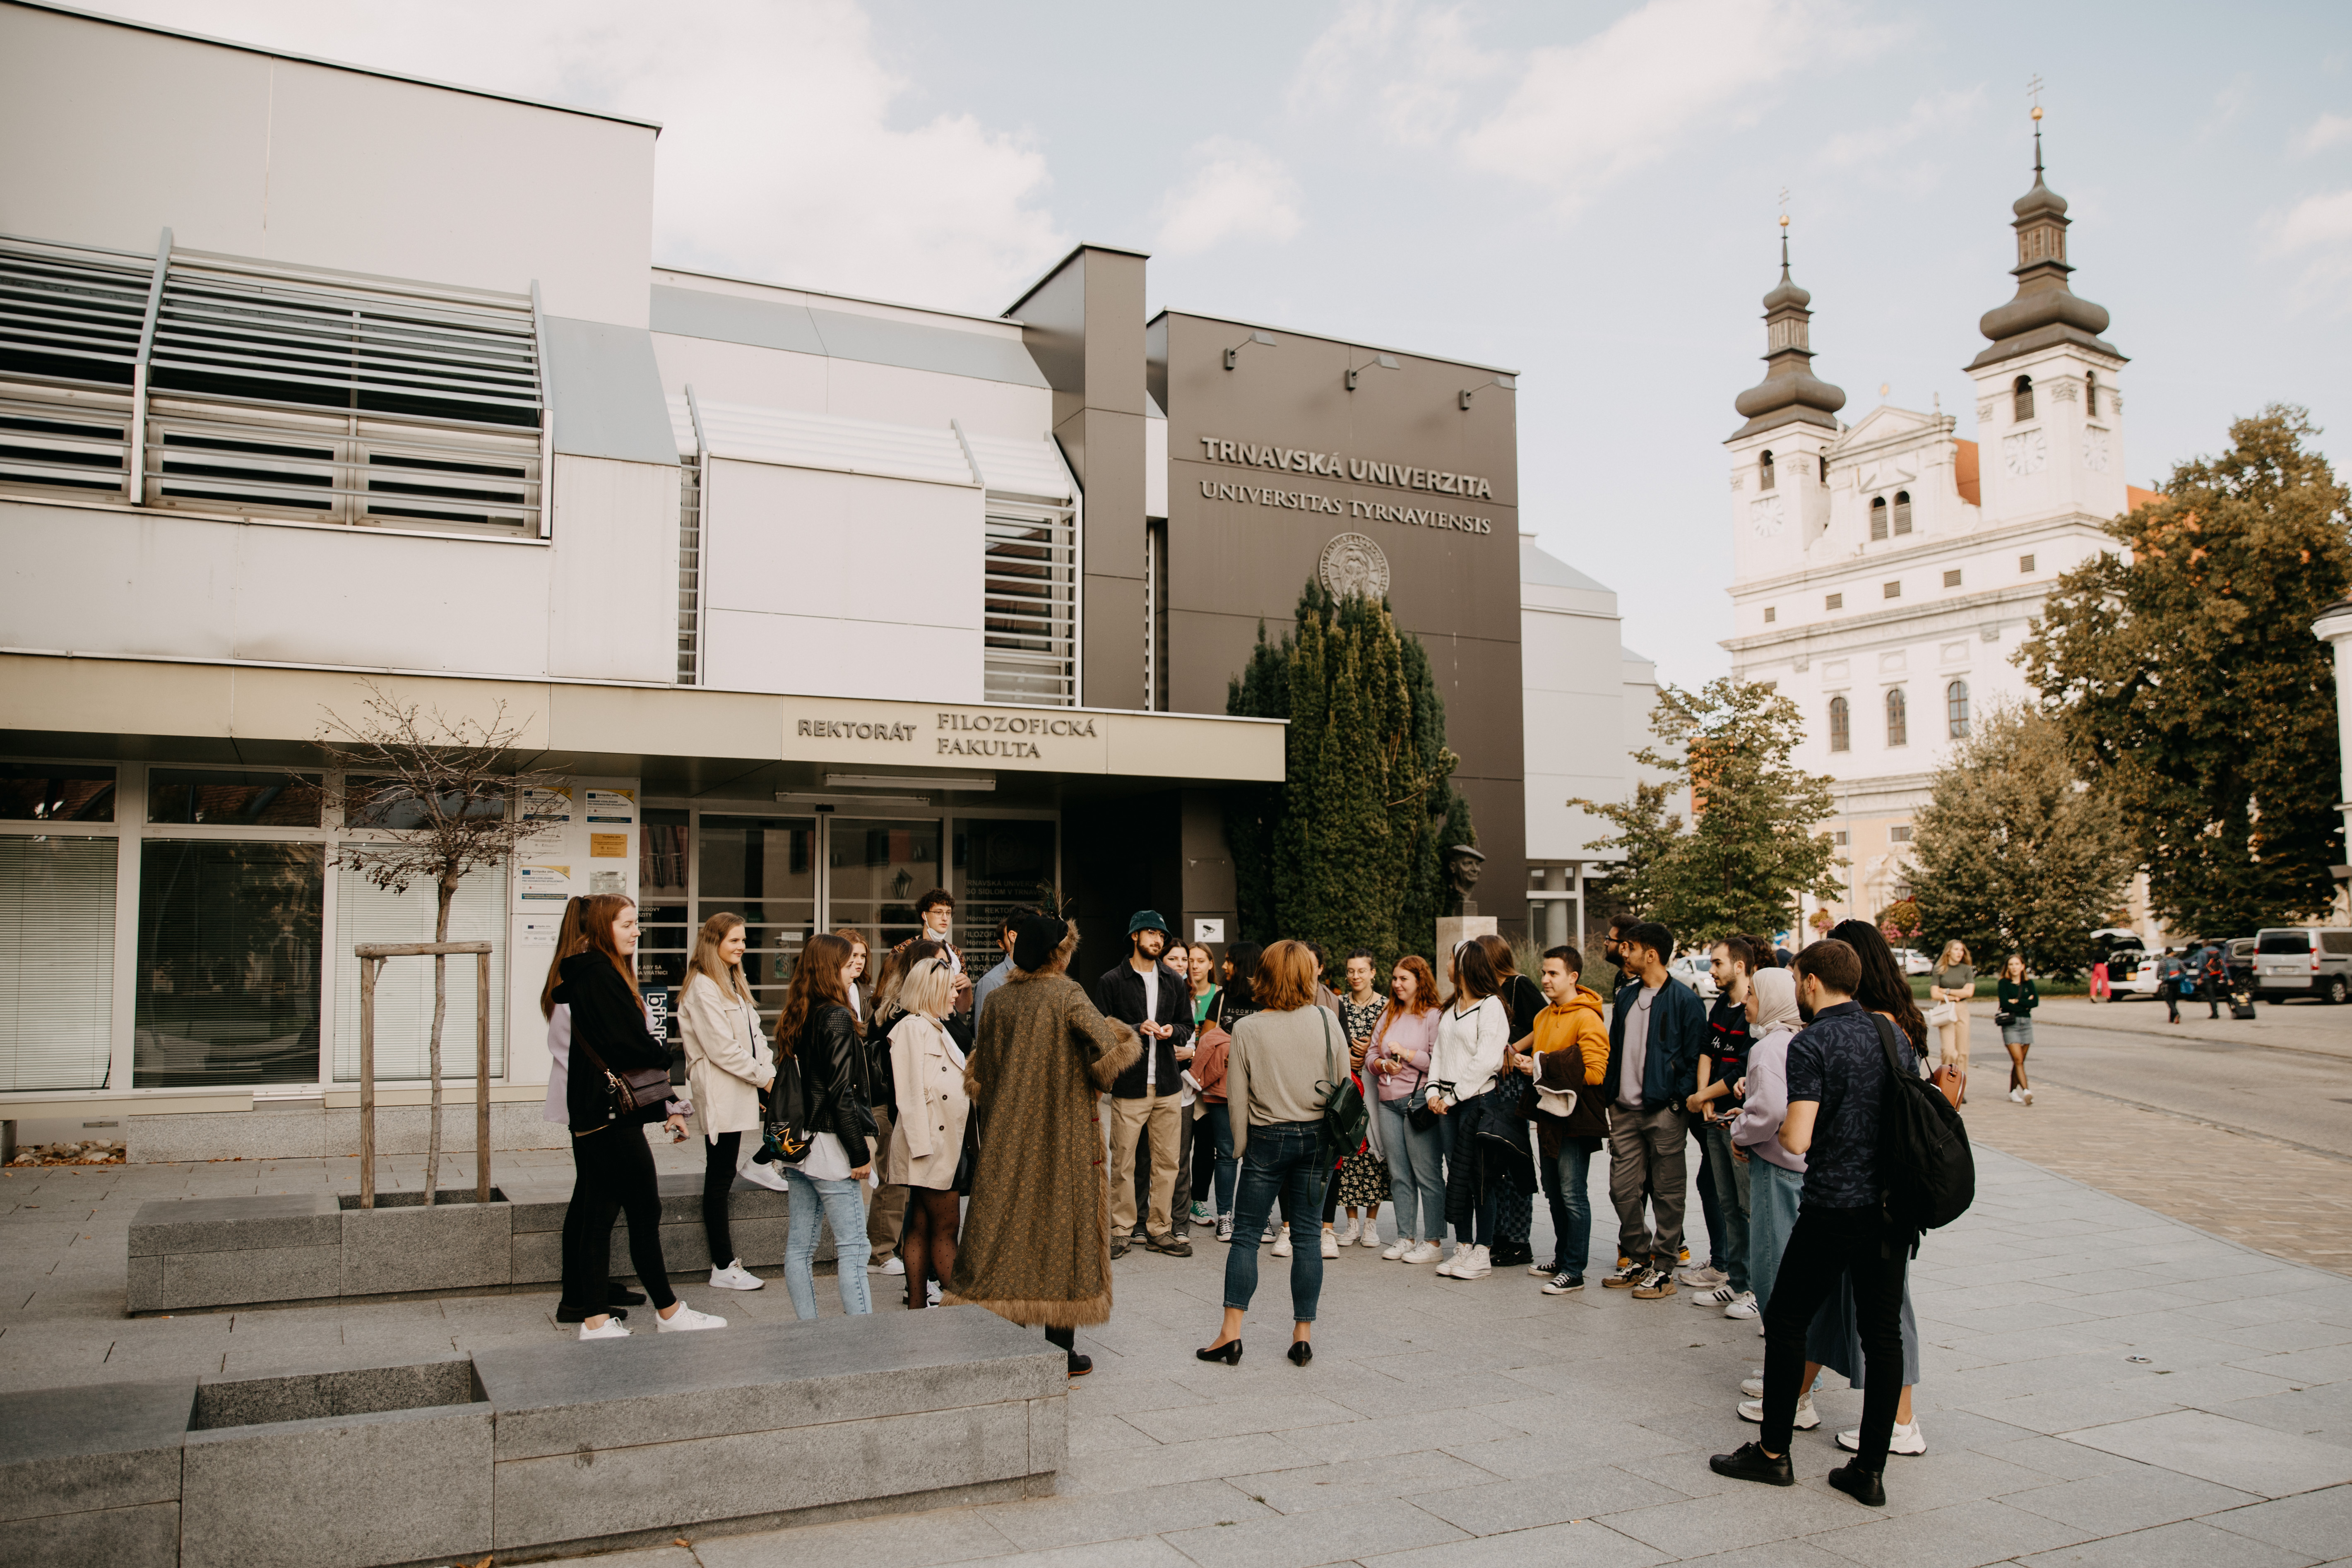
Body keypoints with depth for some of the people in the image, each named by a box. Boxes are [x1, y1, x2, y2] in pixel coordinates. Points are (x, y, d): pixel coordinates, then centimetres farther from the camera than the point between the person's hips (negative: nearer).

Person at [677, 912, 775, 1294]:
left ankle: (726, 1262, 16)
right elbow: (721, 1048, -18)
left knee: (723, 1177, 11)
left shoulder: (733, 985, 18)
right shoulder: (703, 988, -13)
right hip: (719, 1096, -9)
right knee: (720, 1178, -3)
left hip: (738, 1091, 9)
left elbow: (754, 1036, 14)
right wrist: (763, 1077, -12)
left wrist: (770, 1071, 0)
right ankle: (723, 1268, 2)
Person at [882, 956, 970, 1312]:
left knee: (921, 1228, 10)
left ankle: (917, 1306, 14)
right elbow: (911, 1092, -17)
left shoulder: (937, 1028, 20)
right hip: (928, 1143, -9)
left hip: (945, 1143, 9)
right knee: (944, 1230, -5)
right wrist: (922, 1145, -21)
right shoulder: (912, 1027, -11)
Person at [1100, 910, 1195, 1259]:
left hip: (1168, 1085, 4)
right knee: (1123, 1162, -2)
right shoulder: (1111, 981, 0)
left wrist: (1173, 1031, -4)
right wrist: (1136, 1030, -17)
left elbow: (1188, 1025, 18)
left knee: (1167, 1162, 6)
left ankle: (1160, 1230, 16)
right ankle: (1121, 1230, 9)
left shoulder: (1172, 981, 15)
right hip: (1129, 1085, -4)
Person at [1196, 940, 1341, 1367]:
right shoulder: (1327, 1022, -3)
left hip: (1268, 1139, -2)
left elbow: (1237, 1097, -3)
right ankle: (1303, 1333, 12)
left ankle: (1231, 1333, 1)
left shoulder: (1247, 1030, -7)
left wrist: (1241, 1146, 9)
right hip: (1317, 1137, 2)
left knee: (1246, 1232, 4)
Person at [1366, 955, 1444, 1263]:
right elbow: (1371, 1053, 17)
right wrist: (1384, 1064, -3)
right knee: (1398, 1176, 11)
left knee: (1427, 1175, -2)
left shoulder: (1433, 1017, -7)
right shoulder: (1388, 1015, 15)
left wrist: (1406, 1054, -11)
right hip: (1389, 1103, 7)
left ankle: (1433, 1242, 4)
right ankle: (1405, 1238, 19)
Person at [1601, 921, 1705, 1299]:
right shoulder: (1625, 999, 15)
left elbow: (1694, 1058, -7)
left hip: (1664, 1111, -6)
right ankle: (1637, 1259, 21)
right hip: (1625, 1110, 7)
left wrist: (1681, 1102, -14)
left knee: (1667, 1193, 3)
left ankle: (1663, 1269, 11)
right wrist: (1611, 1098, 12)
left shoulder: (1684, 1000, -6)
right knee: (1623, 1189, 7)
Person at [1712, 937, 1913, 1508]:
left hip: (1833, 1208, -6)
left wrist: (1780, 1129, 1)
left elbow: (1798, 1140, -19)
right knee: (1884, 1333, 8)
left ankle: (1773, 1452, 16)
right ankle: (1869, 1470, 12)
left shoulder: (1812, 1045, -13)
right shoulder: (1895, 1038, 7)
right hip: (1893, 1206, 6)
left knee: (1785, 1322, 8)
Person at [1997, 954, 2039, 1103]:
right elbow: (2005, 1003, -13)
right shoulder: (2004, 983, 1)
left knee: (2020, 1061, 7)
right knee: (2018, 1059, -14)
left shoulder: (2028, 983, 10)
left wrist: (2017, 1001, -10)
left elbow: (2036, 1002, -3)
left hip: (2026, 1023, 4)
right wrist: (2026, 1004, -8)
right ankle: (2026, 1091, -22)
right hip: (2010, 1024, -4)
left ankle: (2013, 1091, 18)